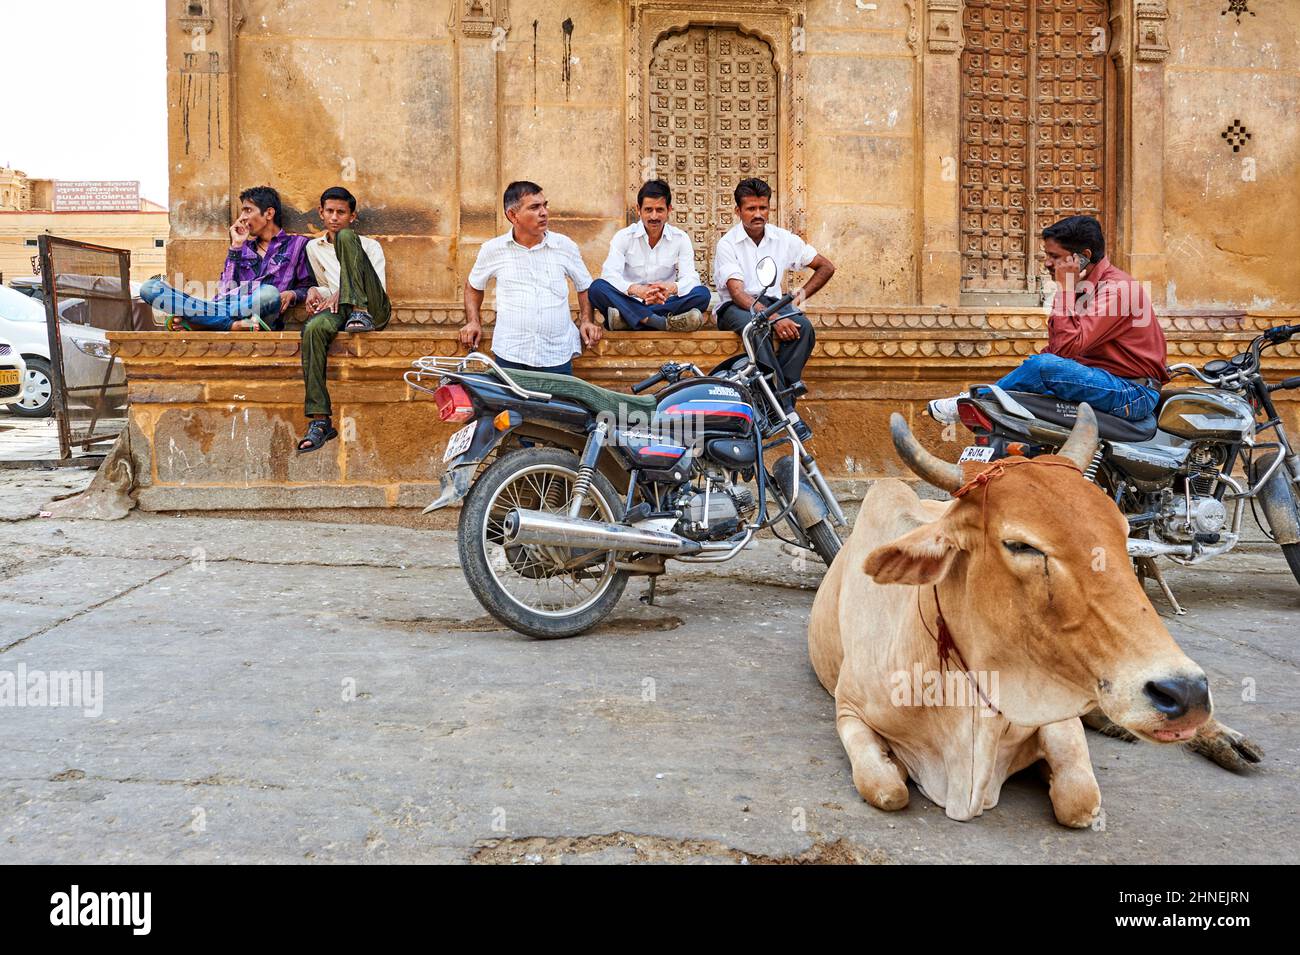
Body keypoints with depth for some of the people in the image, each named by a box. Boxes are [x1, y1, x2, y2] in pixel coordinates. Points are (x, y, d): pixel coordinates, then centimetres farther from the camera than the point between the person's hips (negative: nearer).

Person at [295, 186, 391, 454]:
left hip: (374, 309, -2)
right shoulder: (314, 248, 26)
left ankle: (359, 313, -31)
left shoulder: (369, 245, 17)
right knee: (314, 328, -37)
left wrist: (342, 293, -12)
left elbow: (381, 288, 3)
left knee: (344, 237, -17)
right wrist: (315, 291, 5)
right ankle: (320, 420, -40)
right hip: (341, 310, 3)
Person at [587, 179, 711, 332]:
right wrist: (636, 289, -35)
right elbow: (609, 274, -13)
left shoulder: (680, 238, 6)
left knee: (702, 293, -24)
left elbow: (690, 278, -6)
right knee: (597, 287, -28)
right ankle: (663, 322, -42)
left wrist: (672, 288, -33)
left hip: (665, 304, 1)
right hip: (630, 303, -1)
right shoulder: (624, 237, 2)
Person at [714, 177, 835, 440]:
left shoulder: (783, 239, 5)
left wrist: (804, 292, -1)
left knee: (803, 327, -29)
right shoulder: (728, 243, -8)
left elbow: (826, 267, 14)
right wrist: (773, 319, -32)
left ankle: (783, 395, -27)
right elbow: (737, 292, -20)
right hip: (736, 307, -4)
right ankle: (786, 407, -39)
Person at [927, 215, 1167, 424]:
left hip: (1134, 394, -10)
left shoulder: (1115, 287, -16)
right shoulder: (1082, 287, 15)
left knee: (1043, 365, -24)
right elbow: (1057, 347, 12)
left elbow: (1069, 347, -25)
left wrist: (1065, 289, -20)